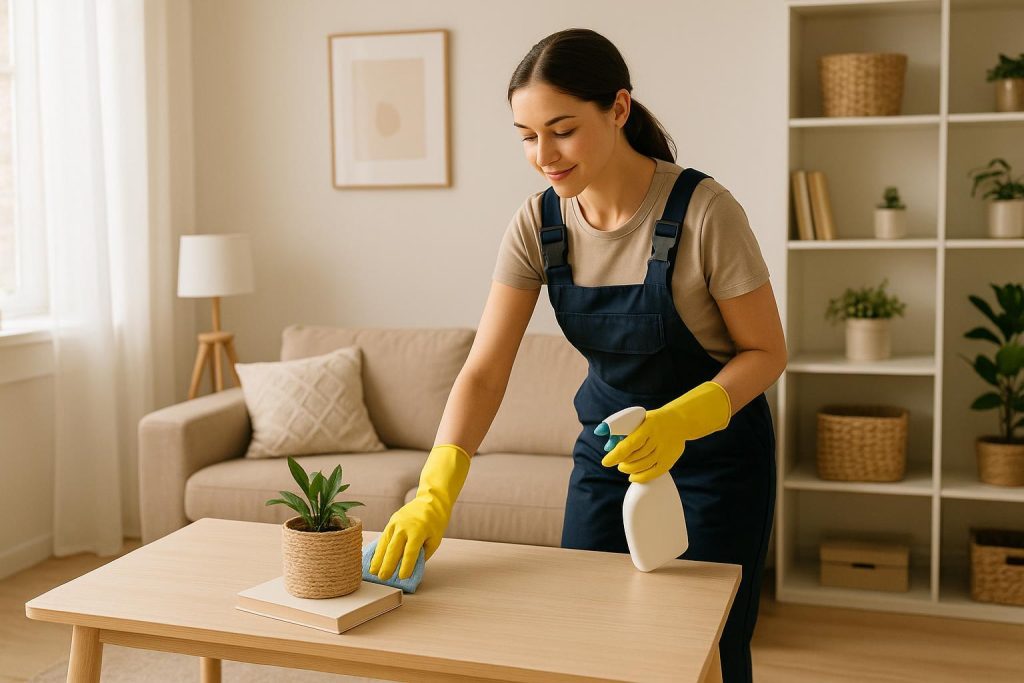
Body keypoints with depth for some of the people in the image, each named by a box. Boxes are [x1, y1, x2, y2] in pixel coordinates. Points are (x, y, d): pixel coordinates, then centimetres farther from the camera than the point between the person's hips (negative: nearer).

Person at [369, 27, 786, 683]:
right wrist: (436, 491, -28)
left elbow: (766, 352, -14)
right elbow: (485, 370, -15)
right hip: (607, 449, 4)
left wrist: (680, 420, -31)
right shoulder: (538, 223, -12)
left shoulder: (704, 211, -24)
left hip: (715, 451, -4)